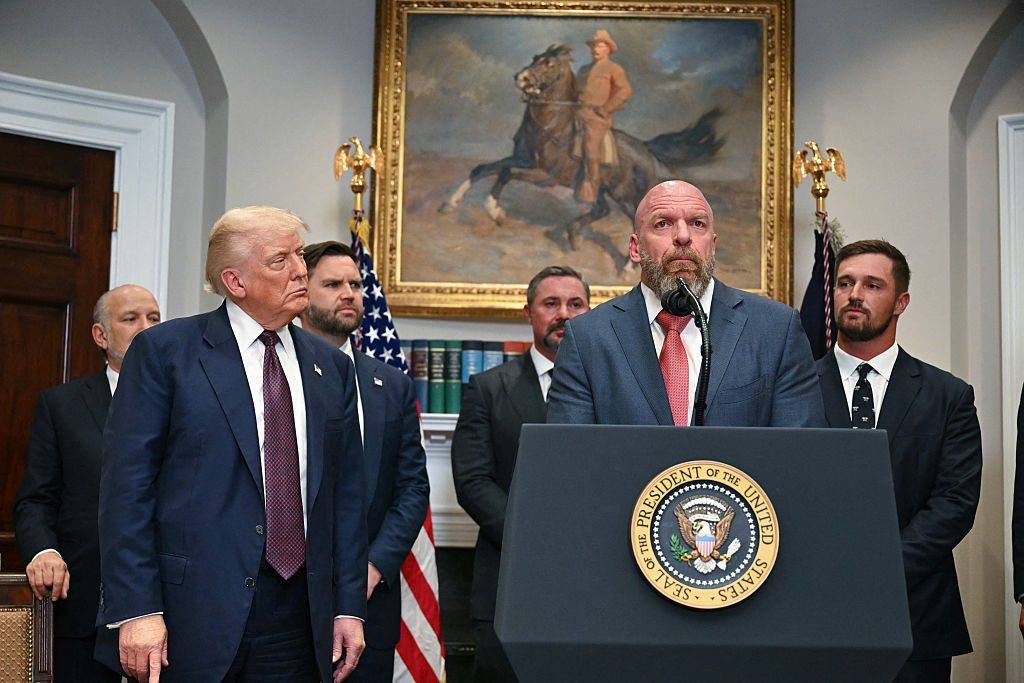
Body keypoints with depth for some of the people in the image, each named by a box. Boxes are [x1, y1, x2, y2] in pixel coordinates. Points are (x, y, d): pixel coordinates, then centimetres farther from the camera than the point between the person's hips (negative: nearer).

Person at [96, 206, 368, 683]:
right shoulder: (163, 351, -1)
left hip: (298, 622, 4)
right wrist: (135, 610, -14)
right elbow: (127, 485, -7)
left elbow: (345, 493, 12)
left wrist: (349, 607, 7)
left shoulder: (331, 366, 13)